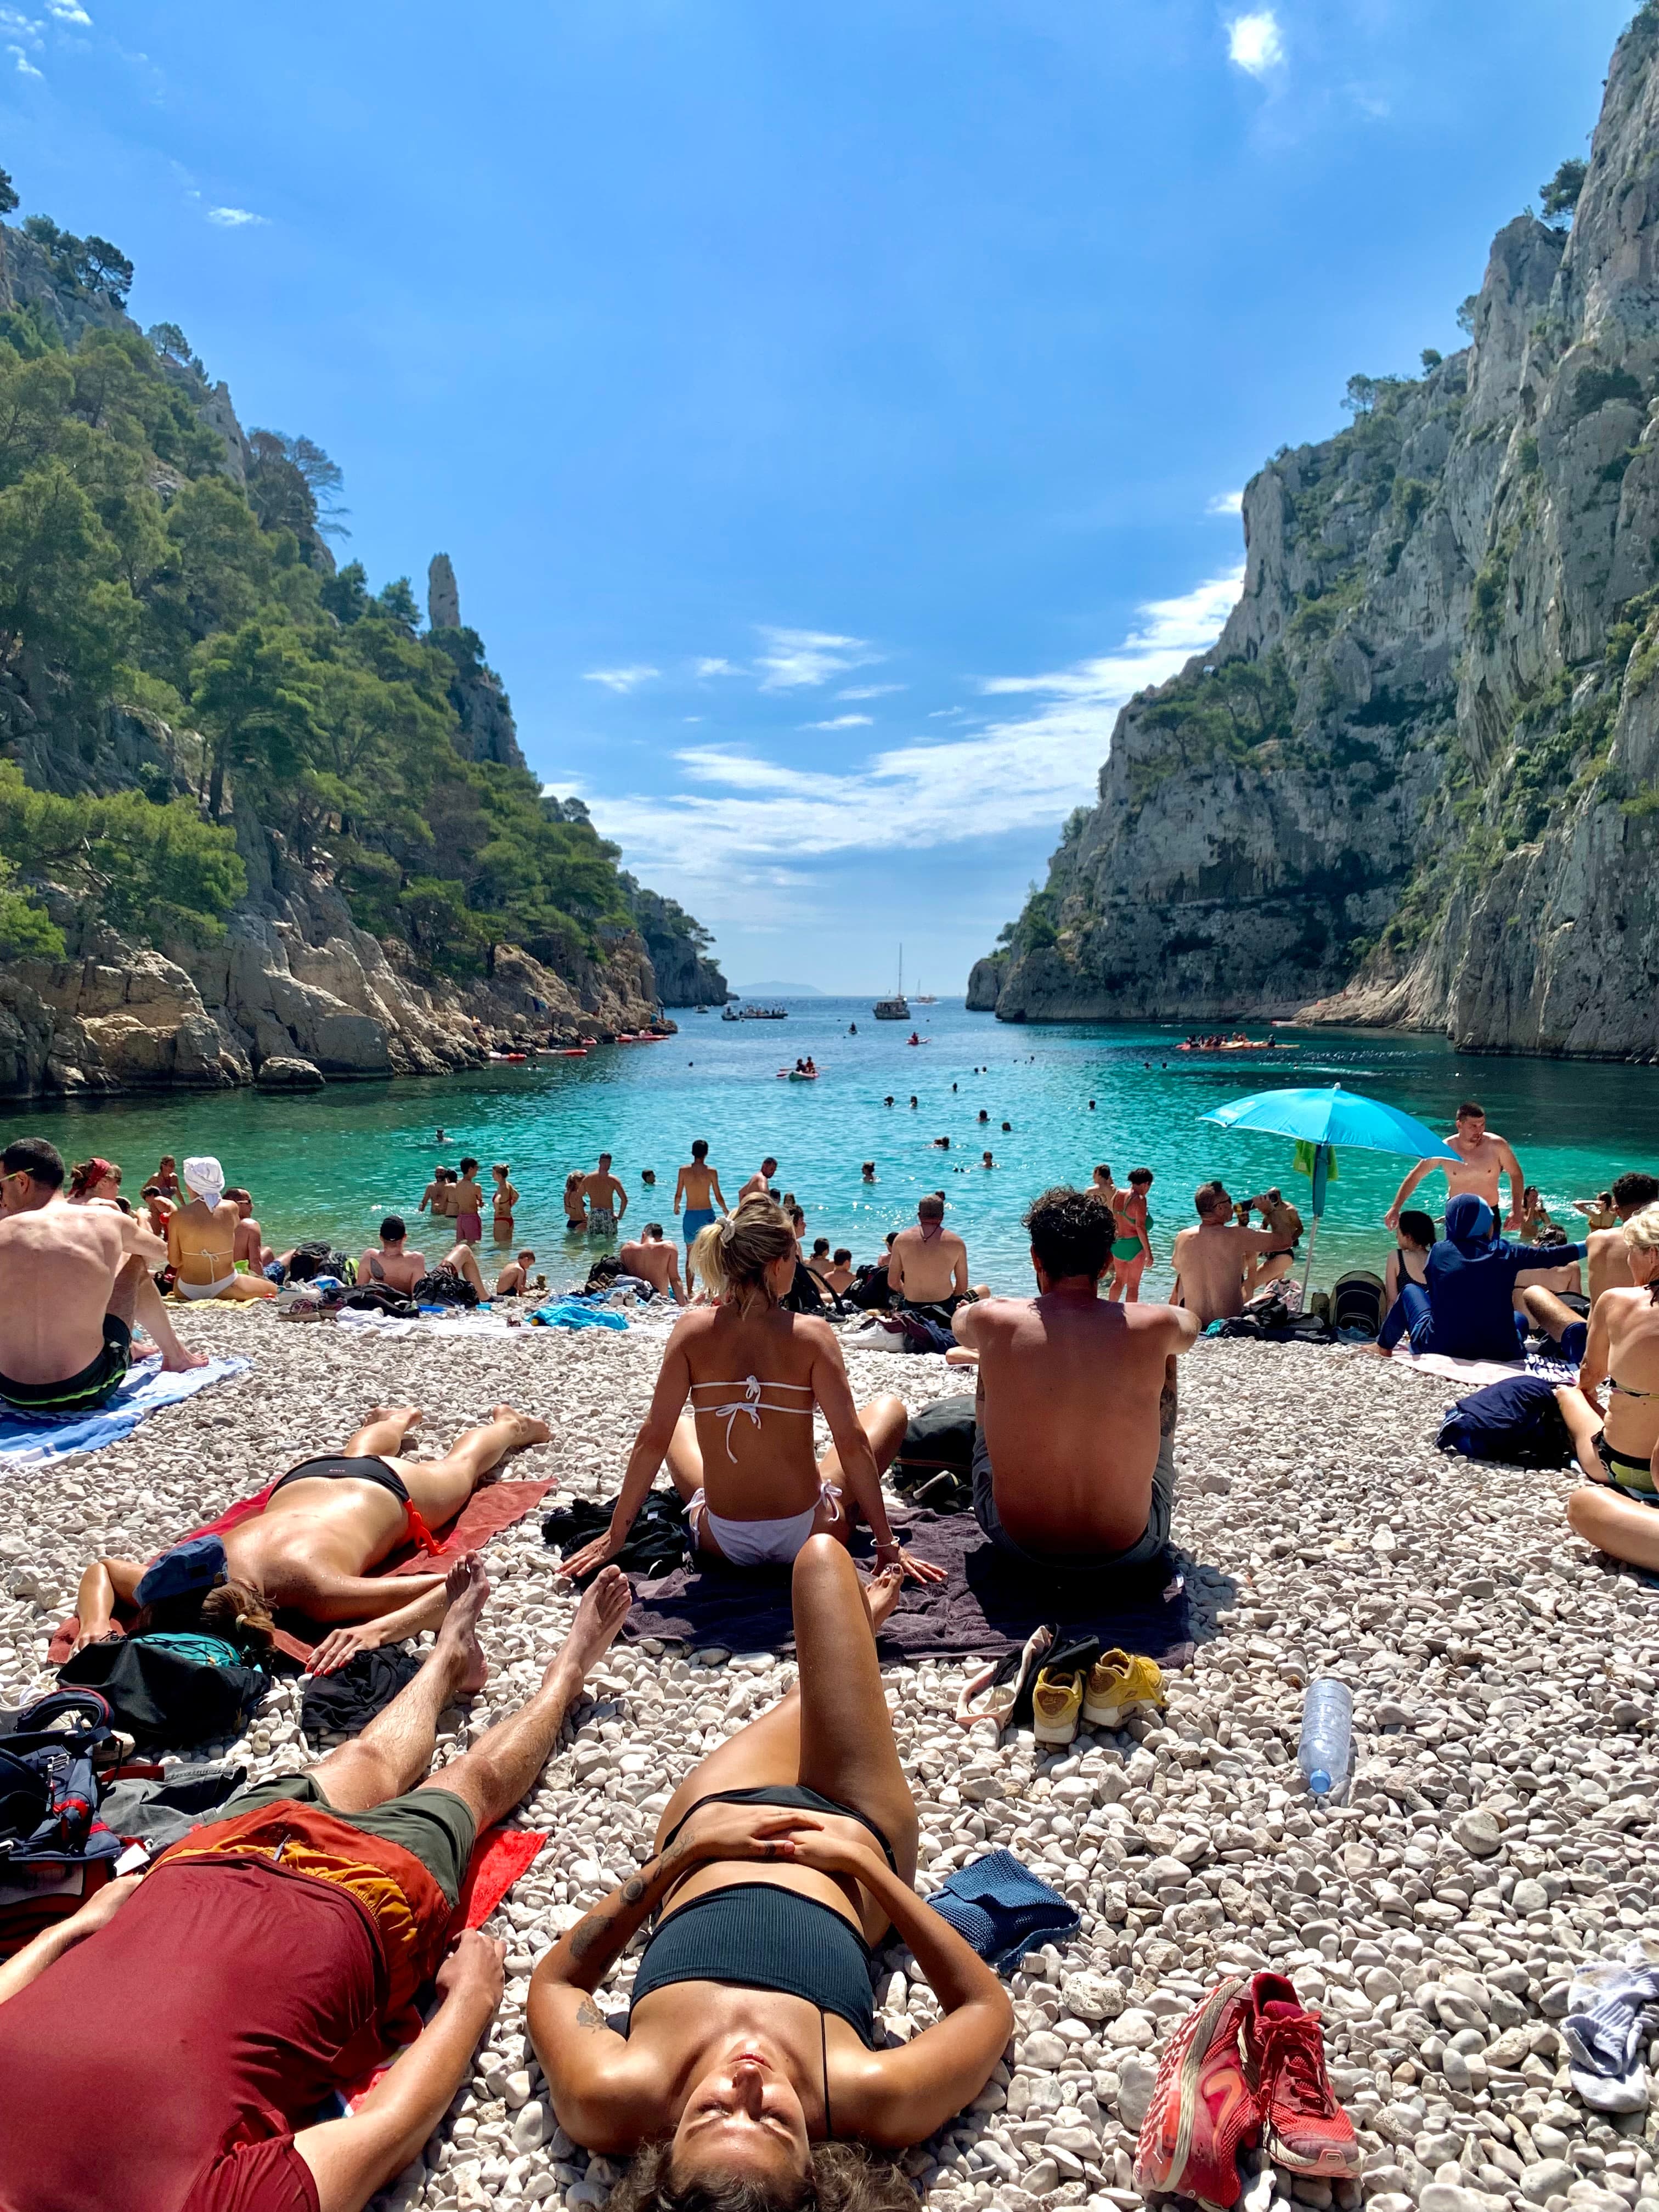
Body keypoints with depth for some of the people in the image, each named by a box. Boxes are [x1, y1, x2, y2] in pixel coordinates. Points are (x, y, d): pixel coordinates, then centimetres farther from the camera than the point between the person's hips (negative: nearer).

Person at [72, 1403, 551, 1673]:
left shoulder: (318, 1592, -50)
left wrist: (378, 1630, -67)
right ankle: (397, 1420, 72)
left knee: (457, 1468, 32)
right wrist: (97, 1625, -36)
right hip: (307, 1480, 4)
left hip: (383, 1491, -3)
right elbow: (100, 1569, -17)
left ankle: (510, 1424, 61)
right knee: (359, 1453, 41)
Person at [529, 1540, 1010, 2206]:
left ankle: (857, 1622, 64)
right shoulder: (870, 2101, -42)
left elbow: (553, 1983, -16)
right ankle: (858, 1625, 51)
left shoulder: (611, 2101, -40)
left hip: (707, 1820, 1)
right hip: (855, 1830, -1)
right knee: (820, 1555, 11)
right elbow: (987, 2006, -20)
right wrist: (870, 1865, -27)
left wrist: (680, 1851, -23)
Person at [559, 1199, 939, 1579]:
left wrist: (614, 1536, 2)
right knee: (889, 1409, 20)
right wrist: (887, 1543, -6)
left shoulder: (693, 1328, -11)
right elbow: (852, 1444, -15)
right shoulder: (812, 1334, -16)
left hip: (722, 1542, 3)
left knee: (679, 1426, 32)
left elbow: (653, 1438, -8)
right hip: (807, 1538, -3)